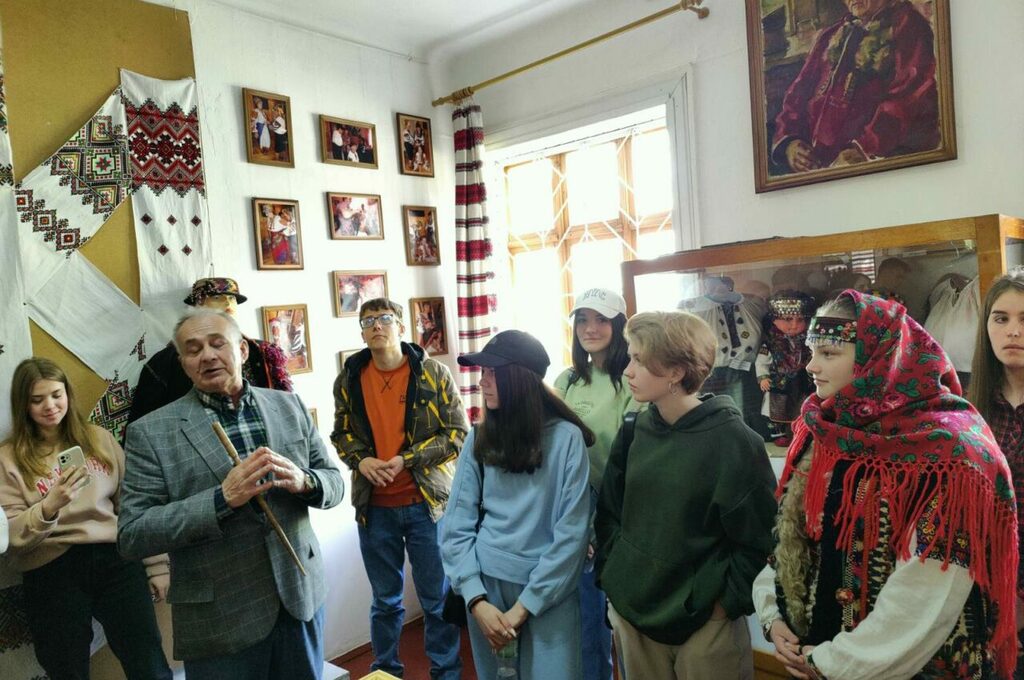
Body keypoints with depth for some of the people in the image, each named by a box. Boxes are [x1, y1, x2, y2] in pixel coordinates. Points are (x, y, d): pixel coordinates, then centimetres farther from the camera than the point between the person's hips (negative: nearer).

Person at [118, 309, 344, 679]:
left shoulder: (289, 406, 2)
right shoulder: (151, 432, -6)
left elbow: (334, 483, 5)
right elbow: (131, 535, -10)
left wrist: (302, 481, -17)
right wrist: (222, 498, -23)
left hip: (300, 595, 3)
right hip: (218, 621, -3)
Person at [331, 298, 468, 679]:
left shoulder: (434, 374, -6)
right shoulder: (349, 379, 4)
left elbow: (458, 434, -6)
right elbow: (341, 434, 13)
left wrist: (407, 460, -16)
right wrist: (360, 460, -8)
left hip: (427, 503, -2)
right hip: (374, 507, 2)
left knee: (438, 599, 11)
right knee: (385, 601, 18)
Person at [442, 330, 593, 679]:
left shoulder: (566, 438, -10)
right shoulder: (478, 439, -1)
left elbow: (571, 533, -12)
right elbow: (456, 525, -2)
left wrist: (522, 608, -12)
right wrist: (476, 600, -11)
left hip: (549, 594, -3)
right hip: (486, 585, 3)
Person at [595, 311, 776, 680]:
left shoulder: (733, 441, -15)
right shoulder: (634, 431, -1)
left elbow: (760, 541, -11)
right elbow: (609, 511, 8)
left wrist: (725, 602, -10)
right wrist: (611, 578, 3)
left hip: (705, 625, -4)